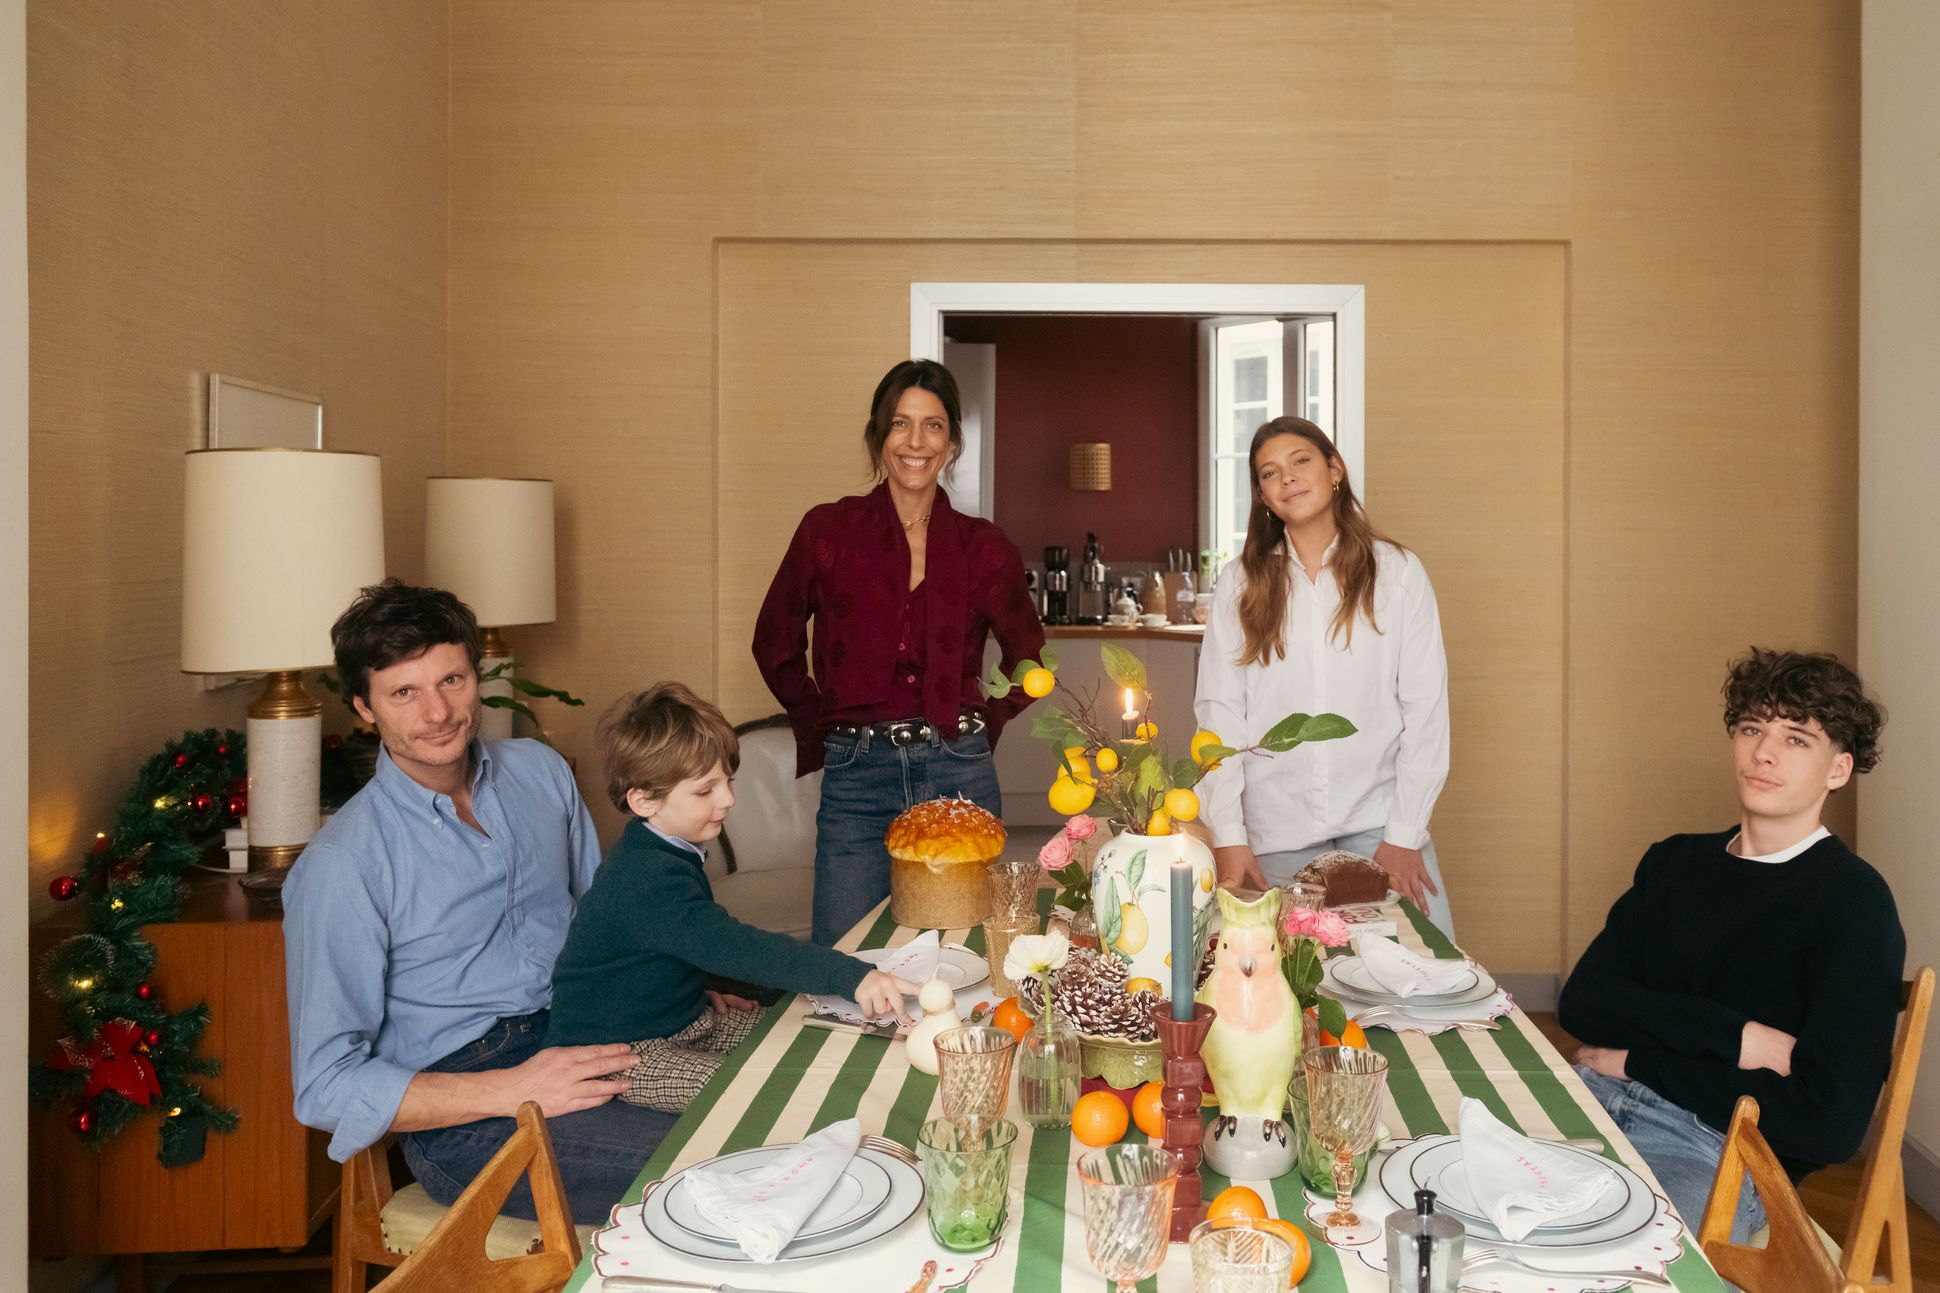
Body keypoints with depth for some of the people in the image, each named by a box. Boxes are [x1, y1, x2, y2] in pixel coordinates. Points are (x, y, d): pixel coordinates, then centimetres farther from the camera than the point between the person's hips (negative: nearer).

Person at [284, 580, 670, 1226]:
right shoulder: (340, 866, -11)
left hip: (575, 1036, 7)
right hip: (461, 1119, -6)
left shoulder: (539, 770, 8)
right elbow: (327, 1087, -11)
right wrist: (512, 1092, -21)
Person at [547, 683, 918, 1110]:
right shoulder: (646, 881, -30)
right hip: (618, 1048, -10)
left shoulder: (670, 852, 4)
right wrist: (853, 977, -47)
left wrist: (700, 991, 9)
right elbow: (736, 947, -41)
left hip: (681, 1019, 10)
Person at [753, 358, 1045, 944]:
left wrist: (980, 726, 9)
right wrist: (824, 729, 7)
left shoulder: (983, 546, 5)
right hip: (857, 780, -1)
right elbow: (775, 643, 13)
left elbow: (1028, 657, 19)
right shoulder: (829, 531, 2)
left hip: (959, 776, 1)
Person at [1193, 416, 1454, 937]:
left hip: (1378, 822, 0)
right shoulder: (1240, 585, 5)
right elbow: (1218, 712, 2)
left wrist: (1405, 834, -5)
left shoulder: (1398, 572, 2)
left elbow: (1426, 708, 0)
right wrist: (1228, 835, -6)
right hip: (1277, 834, 1)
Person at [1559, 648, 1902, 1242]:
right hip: (1593, 1097, 6)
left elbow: (1830, 1124, -13)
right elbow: (1581, 1003, 5)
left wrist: (1639, 1059, -5)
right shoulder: (1673, 863, 16)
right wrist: (1731, 1035, -11)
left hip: (1718, 1153, -5)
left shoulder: (1853, 903, -4)